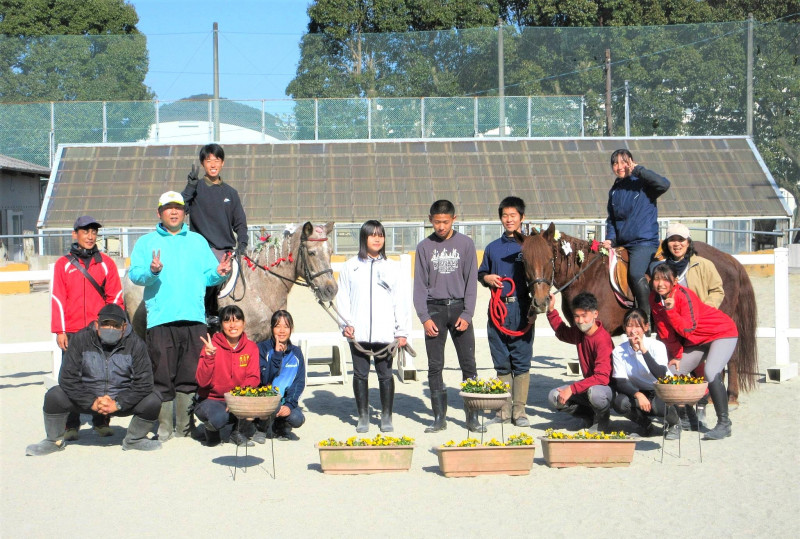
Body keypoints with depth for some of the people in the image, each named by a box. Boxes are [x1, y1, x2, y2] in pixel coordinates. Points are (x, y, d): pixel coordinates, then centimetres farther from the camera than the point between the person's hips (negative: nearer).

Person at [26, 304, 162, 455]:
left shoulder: (134, 343, -10)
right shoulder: (81, 339, -9)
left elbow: (143, 383, -13)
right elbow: (68, 378, -13)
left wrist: (117, 404, -22)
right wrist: (92, 402, -21)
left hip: (122, 400, 0)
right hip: (87, 399, 0)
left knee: (152, 401, -24)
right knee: (54, 396, -23)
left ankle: (134, 440, 6)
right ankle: (54, 441, 5)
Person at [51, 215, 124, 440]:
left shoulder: (106, 263, 8)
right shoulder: (63, 264, 6)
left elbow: (115, 297, 7)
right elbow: (57, 299, 4)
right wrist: (59, 331, -3)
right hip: (72, 333, 0)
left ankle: (101, 422, 12)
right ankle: (71, 426, 6)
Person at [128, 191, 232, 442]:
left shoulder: (198, 241, 18)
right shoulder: (146, 242, 10)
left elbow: (208, 276, 14)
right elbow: (134, 273, -3)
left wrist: (219, 273, -7)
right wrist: (152, 271, -23)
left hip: (194, 318, 2)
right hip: (160, 319, -2)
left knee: (191, 375, 4)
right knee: (162, 376, -2)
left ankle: (186, 427, 13)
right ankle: (163, 428, 6)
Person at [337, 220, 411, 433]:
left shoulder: (392, 267, 8)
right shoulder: (351, 266, 9)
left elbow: (401, 301, 6)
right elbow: (342, 297, 8)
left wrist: (402, 331, 1)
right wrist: (347, 323, -6)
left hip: (385, 333, 0)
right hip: (358, 333, 0)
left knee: (385, 374, 3)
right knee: (360, 374, 5)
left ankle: (386, 417, 15)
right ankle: (363, 417, 16)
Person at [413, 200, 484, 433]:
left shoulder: (465, 244, 2)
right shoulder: (424, 247, 5)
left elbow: (471, 281, 2)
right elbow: (420, 284, 4)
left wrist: (467, 315, -7)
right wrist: (424, 317, -5)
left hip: (459, 307, -1)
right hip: (434, 310, 1)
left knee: (468, 364, -1)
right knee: (435, 366, 2)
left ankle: (472, 416, 4)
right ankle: (439, 417, 8)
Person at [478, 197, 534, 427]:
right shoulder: (492, 248, 13)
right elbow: (481, 273, 22)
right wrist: (487, 278, -1)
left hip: (521, 308, -3)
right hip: (498, 307, 3)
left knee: (521, 362, -1)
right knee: (501, 362, 7)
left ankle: (519, 410, 5)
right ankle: (504, 410, 14)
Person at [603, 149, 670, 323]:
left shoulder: (643, 184, -3)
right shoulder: (614, 191, 15)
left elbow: (664, 184, -24)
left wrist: (638, 170, -20)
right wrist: (610, 239, 3)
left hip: (644, 241, -7)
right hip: (621, 243, 8)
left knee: (636, 274, -28)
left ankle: (647, 317, -21)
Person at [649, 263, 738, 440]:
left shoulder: (684, 295, -27)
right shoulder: (654, 298, -7)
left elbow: (687, 329, -31)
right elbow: (665, 331, 2)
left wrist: (671, 310, -41)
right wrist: (676, 355, 3)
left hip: (722, 333, -8)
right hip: (696, 340, 8)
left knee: (711, 373, -26)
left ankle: (724, 424, -17)